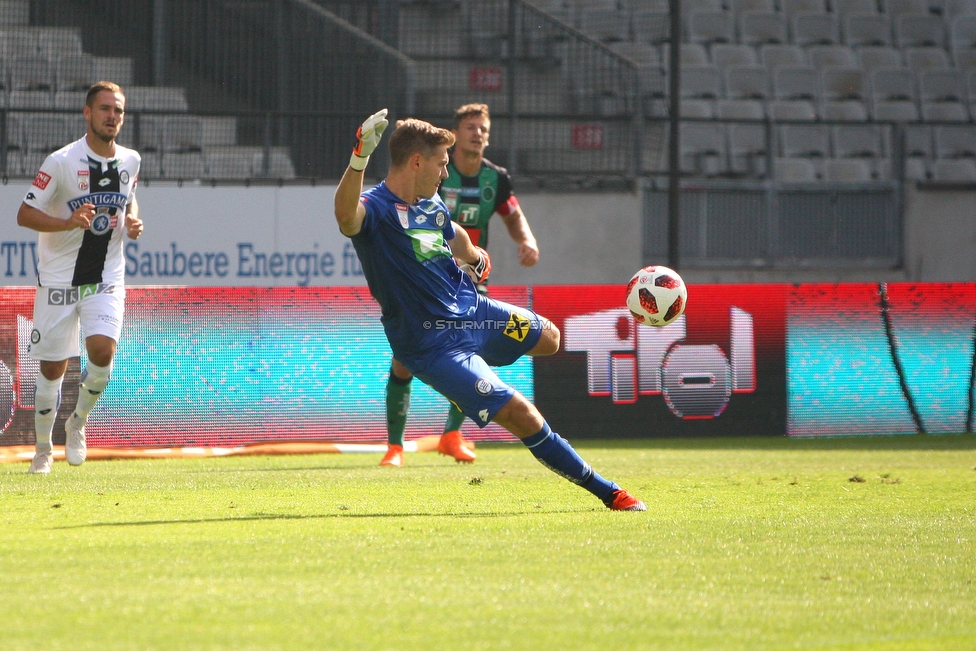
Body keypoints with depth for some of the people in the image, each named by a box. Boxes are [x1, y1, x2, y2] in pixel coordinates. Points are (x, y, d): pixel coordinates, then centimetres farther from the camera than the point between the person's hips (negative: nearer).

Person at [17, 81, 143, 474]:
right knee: (52, 369, 1)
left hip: (107, 278, 3)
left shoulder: (129, 161, 4)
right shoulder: (62, 162, -12)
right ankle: (43, 448, 23)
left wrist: (132, 222, 1)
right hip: (59, 277, -3)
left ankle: (79, 421, 8)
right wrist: (68, 223, -28)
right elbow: (25, 214, -12)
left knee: (102, 350, -20)